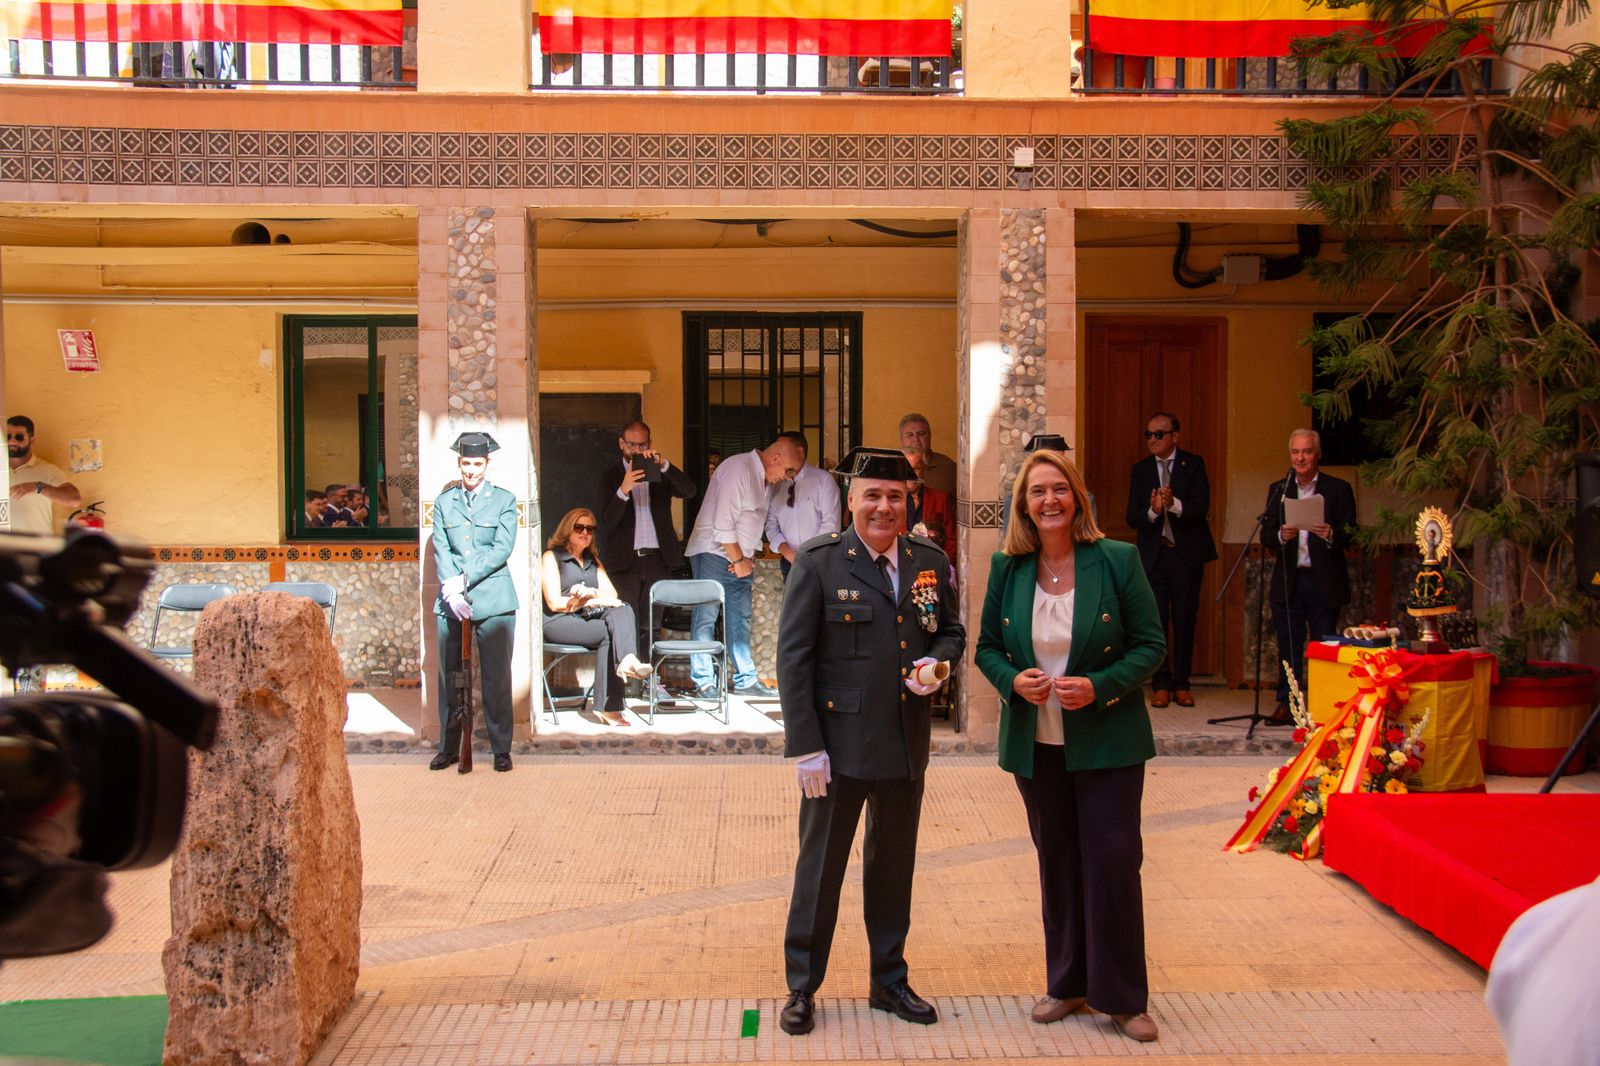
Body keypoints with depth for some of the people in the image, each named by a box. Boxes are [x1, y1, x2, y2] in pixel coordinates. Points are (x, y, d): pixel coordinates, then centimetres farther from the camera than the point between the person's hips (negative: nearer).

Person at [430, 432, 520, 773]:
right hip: (451, 602, 2)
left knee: (497, 677, -1)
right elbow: (441, 550, 3)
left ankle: (501, 749, 7)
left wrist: (465, 579, -13)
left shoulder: (504, 500, 6)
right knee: (449, 677, 6)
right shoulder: (443, 502, 12)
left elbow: (502, 549, -5)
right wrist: (451, 591, -12)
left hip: (493, 601, -2)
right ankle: (448, 747, 16)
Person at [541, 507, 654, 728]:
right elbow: (554, 603, -6)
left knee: (623, 609, -27)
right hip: (559, 623, -5)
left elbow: (612, 595, 10)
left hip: (590, 619, 5)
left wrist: (591, 593, -12)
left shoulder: (593, 561, 26)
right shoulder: (551, 557, 6)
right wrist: (595, 601, -10)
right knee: (609, 632, -29)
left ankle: (627, 661, -50)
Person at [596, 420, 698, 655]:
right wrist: (623, 490, -23)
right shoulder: (611, 475, 4)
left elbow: (690, 490, -8)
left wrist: (664, 464, -20)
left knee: (650, 626, 6)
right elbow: (607, 521, -7)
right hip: (624, 560, -2)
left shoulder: (661, 473, 10)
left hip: (656, 559, 2)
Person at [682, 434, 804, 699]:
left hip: (740, 559, 9)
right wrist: (738, 559, -14)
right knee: (706, 618, -4)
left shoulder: (763, 478, 12)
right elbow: (723, 522, -21)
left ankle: (745, 679, 14)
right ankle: (703, 682, -1)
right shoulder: (739, 469, -17)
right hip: (714, 553, -9)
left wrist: (747, 558, 4)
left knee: (740, 620, 10)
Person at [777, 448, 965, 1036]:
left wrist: (937, 663, -7)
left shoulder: (930, 560, 4)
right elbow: (793, 657, -9)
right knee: (820, 866, 7)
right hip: (839, 742, -4)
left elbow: (951, 630, 18)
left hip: (906, 744, 4)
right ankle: (802, 988, 22)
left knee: (894, 866, 16)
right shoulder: (818, 561, -8)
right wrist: (805, 745, -13)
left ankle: (890, 982, 32)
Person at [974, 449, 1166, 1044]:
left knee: (1112, 861, -1)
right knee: (1056, 860, 13)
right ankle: (1067, 985, 27)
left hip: (1106, 739, -3)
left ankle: (1122, 997, 13)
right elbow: (987, 646, 9)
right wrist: (1013, 679, -12)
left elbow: (1151, 644, -5)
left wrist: (1100, 687, -19)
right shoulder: (1007, 568, 1)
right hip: (1035, 742, 3)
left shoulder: (1117, 560, -7)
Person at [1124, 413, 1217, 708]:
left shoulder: (1193, 464, 1)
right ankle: (1161, 684, 9)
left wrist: (1174, 504, -30)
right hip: (1153, 554, 2)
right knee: (1156, 620, 1)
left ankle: (1181, 684, 12)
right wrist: (1152, 511, -21)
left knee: (1184, 620, 3)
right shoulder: (1140, 470, 7)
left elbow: (1201, 507, -11)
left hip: (1187, 553, -1)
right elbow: (1132, 518, 0)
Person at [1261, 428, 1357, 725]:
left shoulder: (1338, 489, 3)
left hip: (1324, 581, -2)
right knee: (1288, 647, 4)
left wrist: (1330, 534, -24)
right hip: (1288, 581, 2)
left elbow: (1350, 533, -4)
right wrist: (1281, 535, -17)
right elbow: (1266, 536, 5)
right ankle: (1287, 706, 10)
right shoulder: (1277, 489, 11)